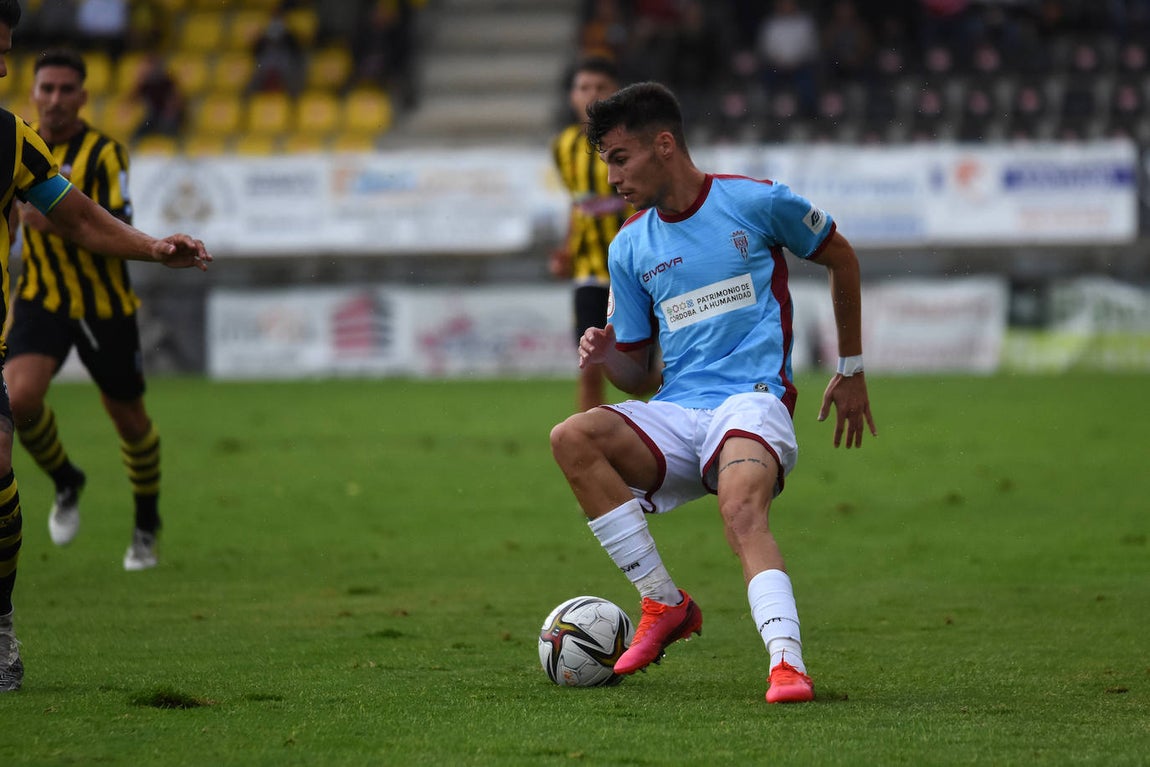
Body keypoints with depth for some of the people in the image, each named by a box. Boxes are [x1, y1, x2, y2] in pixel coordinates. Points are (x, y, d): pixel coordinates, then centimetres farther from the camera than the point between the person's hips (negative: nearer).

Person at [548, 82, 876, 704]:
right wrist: (606, 356, -5)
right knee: (571, 439, -25)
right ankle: (664, 603, -20)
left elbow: (839, 257, 18)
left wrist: (851, 370, 20)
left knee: (741, 508, -37)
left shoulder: (756, 203, 1)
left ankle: (787, 663, -51)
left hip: (751, 401, -5)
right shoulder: (630, 247, 13)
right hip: (674, 414, 5)